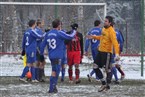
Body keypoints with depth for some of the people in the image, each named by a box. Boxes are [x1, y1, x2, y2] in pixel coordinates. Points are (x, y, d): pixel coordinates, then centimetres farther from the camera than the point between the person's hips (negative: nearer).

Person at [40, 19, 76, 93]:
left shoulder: (48, 34, 9)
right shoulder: (59, 33, -11)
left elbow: (43, 44, 12)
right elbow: (70, 37, -10)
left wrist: (41, 54, 20)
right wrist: (74, 32, 11)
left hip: (51, 56, 7)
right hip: (57, 56, -7)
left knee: (55, 71, 18)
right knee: (55, 72, -4)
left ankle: (54, 87, 22)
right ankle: (51, 89, -6)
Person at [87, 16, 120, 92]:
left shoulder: (111, 31, -17)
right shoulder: (104, 29, 10)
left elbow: (115, 43, -25)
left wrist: (117, 53, -34)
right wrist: (94, 37, 26)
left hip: (107, 52, -9)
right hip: (100, 51, 9)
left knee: (107, 69, 1)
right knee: (95, 67, 7)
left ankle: (108, 85, 12)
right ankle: (103, 83, 15)